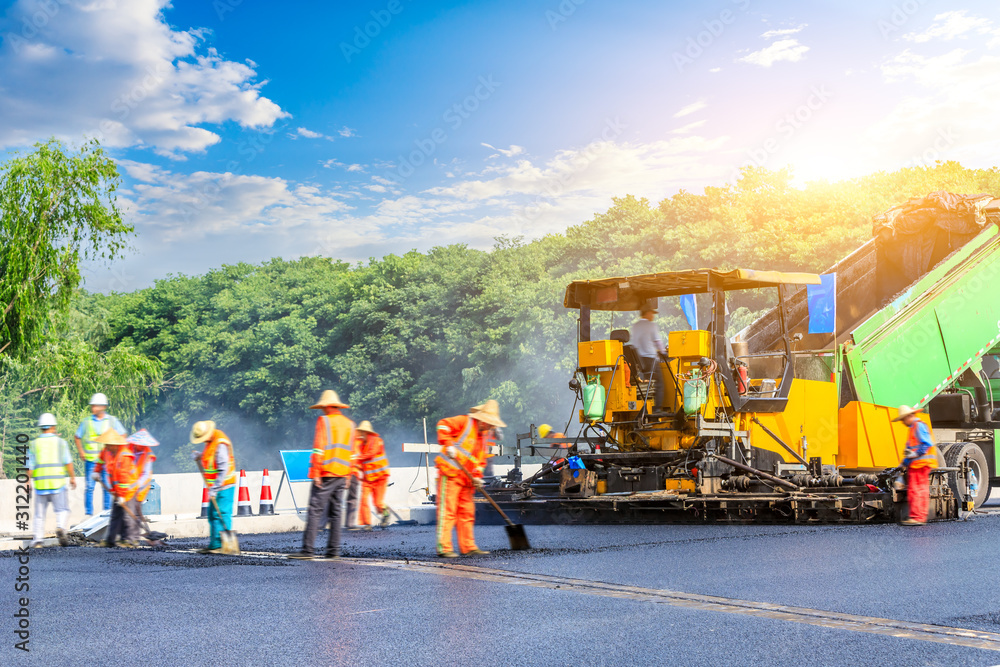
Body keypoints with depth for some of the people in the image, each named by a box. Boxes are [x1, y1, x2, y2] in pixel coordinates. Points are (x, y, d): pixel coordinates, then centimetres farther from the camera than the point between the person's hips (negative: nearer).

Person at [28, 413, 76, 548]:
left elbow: (29, 467, 1)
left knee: (40, 514, 12)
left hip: (40, 483, 2)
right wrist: (72, 477, 7)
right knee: (62, 510, 4)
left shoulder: (34, 444, 4)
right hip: (58, 483, -2)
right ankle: (60, 528, -22)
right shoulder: (60, 442, 2)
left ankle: (38, 539, 11)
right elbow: (68, 462, -3)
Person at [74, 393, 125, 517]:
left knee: (108, 487, 2)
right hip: (90, 460, 0)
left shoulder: (112, 421, 4)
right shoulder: (86, 422, 4)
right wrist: (81, 452, -2)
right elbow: (77, 438, 12)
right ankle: (88, 513, 5)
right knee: (89, 487, -1)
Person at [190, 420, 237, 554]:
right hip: (215, 487, 10)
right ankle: (213, 545, 15)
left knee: (221, 515, -11)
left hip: (224, 486, -10)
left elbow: (223, 469, -22)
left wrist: (215, 488, -22)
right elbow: (208, 465, 22)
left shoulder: (220, 444, -18)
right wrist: (199, 457, 3)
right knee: (213, 516, 11)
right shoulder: (210, 442, 13)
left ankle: (221, 545, -10)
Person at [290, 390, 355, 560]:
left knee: (315, 511, -7)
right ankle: (333, 551, 7)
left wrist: (315, 472, -11)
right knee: (335, 512, 9)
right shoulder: (349, 424, 14)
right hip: (341, 475, 6)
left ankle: (308, 549, -12)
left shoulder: (324, 420, -5)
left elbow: (319, 448, -12)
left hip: (325, 474, -6)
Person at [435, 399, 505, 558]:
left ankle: (468, 547, 17)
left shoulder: (485, 436, 18)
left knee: (467, 513, 11)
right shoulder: (465, 422, -6)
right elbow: (443, 425, -17)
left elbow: (482, 460, 20)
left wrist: (477, 476, 5)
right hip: (450, 473, -9)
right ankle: (443, 548, -9)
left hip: (466, 478, 9)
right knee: (447, 510, -9)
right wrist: (448, 444, -27)